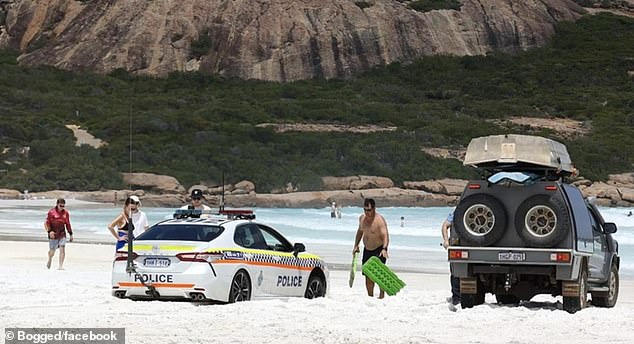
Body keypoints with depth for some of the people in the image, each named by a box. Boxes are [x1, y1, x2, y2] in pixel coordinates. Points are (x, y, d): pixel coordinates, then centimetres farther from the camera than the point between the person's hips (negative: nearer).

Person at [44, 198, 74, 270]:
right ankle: (49, 260, 40)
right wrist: (49, 231, -21)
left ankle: (61, 266, -10)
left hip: (62, 234, 3)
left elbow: (68, 224, 13)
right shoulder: (51, 212, -8)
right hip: (53, 235, -3)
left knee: (62, 249, -13)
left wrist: (71, 234, 13)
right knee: (52, 251, 6)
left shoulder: (66, 213, 4)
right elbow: (46, 223, -6)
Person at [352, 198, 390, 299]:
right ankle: (370, 297, 15)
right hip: (367, 250, 6)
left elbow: (385, 235, -30)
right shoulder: (362, 218, 2)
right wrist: (356, 246, 17)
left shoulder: (380, 220, -20)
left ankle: (382, 295, -7)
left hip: (379, 250, -6)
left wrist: (384, 249, -44)